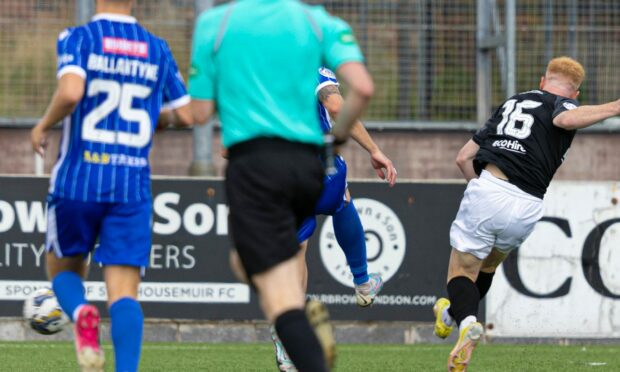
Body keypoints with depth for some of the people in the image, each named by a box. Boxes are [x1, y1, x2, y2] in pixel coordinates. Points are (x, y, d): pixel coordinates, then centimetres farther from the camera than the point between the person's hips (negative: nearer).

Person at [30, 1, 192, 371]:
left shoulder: (78, 38, -3)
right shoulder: (157, 49, 8)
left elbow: (70, 92, -21)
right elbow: (185, 115, 12)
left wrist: (43, 126, -3)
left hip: (78, 180, -1)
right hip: (133, 185, 1)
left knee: (63, 269, 20)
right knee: (124, 291, -2)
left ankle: (81, 313, -15)